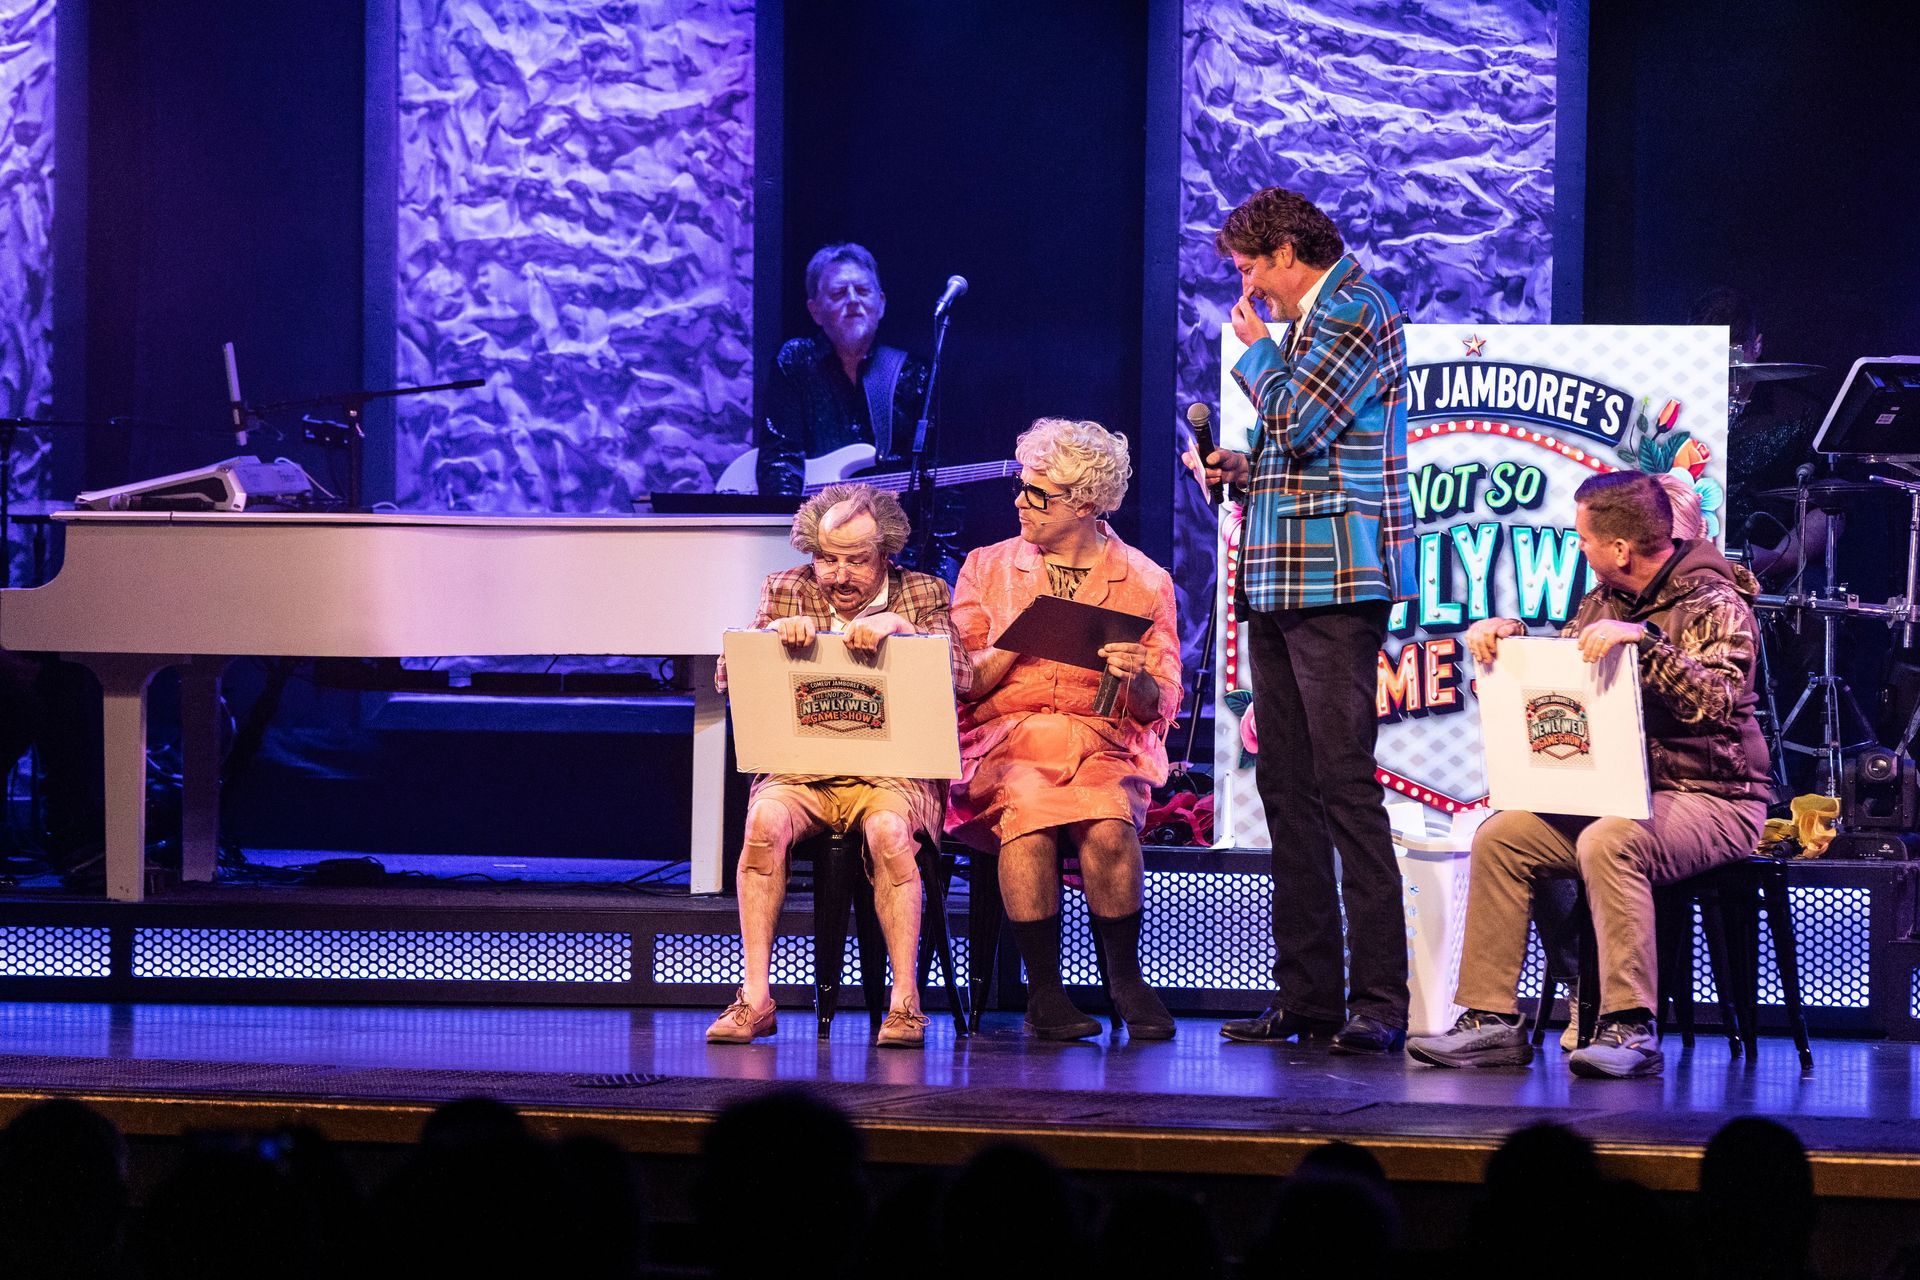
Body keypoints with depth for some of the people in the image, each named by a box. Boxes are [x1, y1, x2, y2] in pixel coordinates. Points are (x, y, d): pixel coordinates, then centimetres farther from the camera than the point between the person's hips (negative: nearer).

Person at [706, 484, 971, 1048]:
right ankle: (755, 996, -28)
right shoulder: (785, 592, 14)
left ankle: (905, 1001, -29)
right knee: (766, 820, -32)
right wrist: (774, 632, -13)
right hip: (799, 767, 2)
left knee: (888, 830, -35)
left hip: (892, 770, -1)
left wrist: (898, 626, -19)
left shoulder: (923, 595, 10)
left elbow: (961, 676, -6)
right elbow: (729, 677, 5)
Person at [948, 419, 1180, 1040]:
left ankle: (1125, 978, -14)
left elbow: (1159, 707, 7)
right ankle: (1043, 989, -25)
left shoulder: (1145, 582, 11)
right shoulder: (987, 568, 14)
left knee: (1109, 825, -34)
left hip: (1104, 743, 0)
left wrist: (1137, 679, -15)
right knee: (1027, 809, -35)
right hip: (1005, 739, 0)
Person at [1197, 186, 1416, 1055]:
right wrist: (1247, 469, 13)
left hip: (1337, 582, -10)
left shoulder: (1358, 310, -7)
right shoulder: (1306, 323, 22)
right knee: (1287, 786, 8)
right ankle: (1306, 994, 11)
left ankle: (1378, 1000, -13)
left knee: (1344, 782, -12)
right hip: (1279, 585, 10)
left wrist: (1256, 349, -1)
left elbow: (1301, 420, -17)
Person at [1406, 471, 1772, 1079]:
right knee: (1499, 837, -9)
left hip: (1712, 798, -8)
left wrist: (1643, 640, -35)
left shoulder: (1714, 604, -11)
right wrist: (1507, 635, 3)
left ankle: (1630, 1028, -34)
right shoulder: (1607, 599, 12)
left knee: (1608, 842, -36)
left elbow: (1715, 702, -26)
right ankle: (1492, 1019, -10)